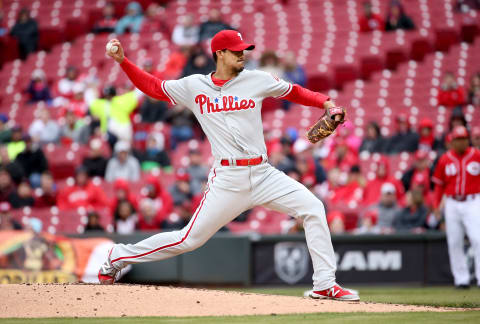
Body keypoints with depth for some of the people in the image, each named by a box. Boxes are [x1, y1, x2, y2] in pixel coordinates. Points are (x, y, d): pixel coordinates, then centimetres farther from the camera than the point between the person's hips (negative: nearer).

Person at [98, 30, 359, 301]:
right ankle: (120, 256, 14)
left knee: (313, 208, -12)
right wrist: (123, 60, 3)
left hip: (263, 174, 3)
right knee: (190, 239, -4)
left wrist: (325, 102, 0)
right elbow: (152, 86, 12)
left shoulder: (256, 80, 7)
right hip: (228, 179, -3)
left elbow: (295, 93, 16)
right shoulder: (194, 86, 5)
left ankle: (325, 285, -6)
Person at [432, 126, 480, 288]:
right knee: (454, 242, 3)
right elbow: (439, 185, 12)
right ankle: (461, 279, 10)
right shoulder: (445, 159, 8)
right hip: (452, 205, 3)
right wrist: (436, 205, 5)